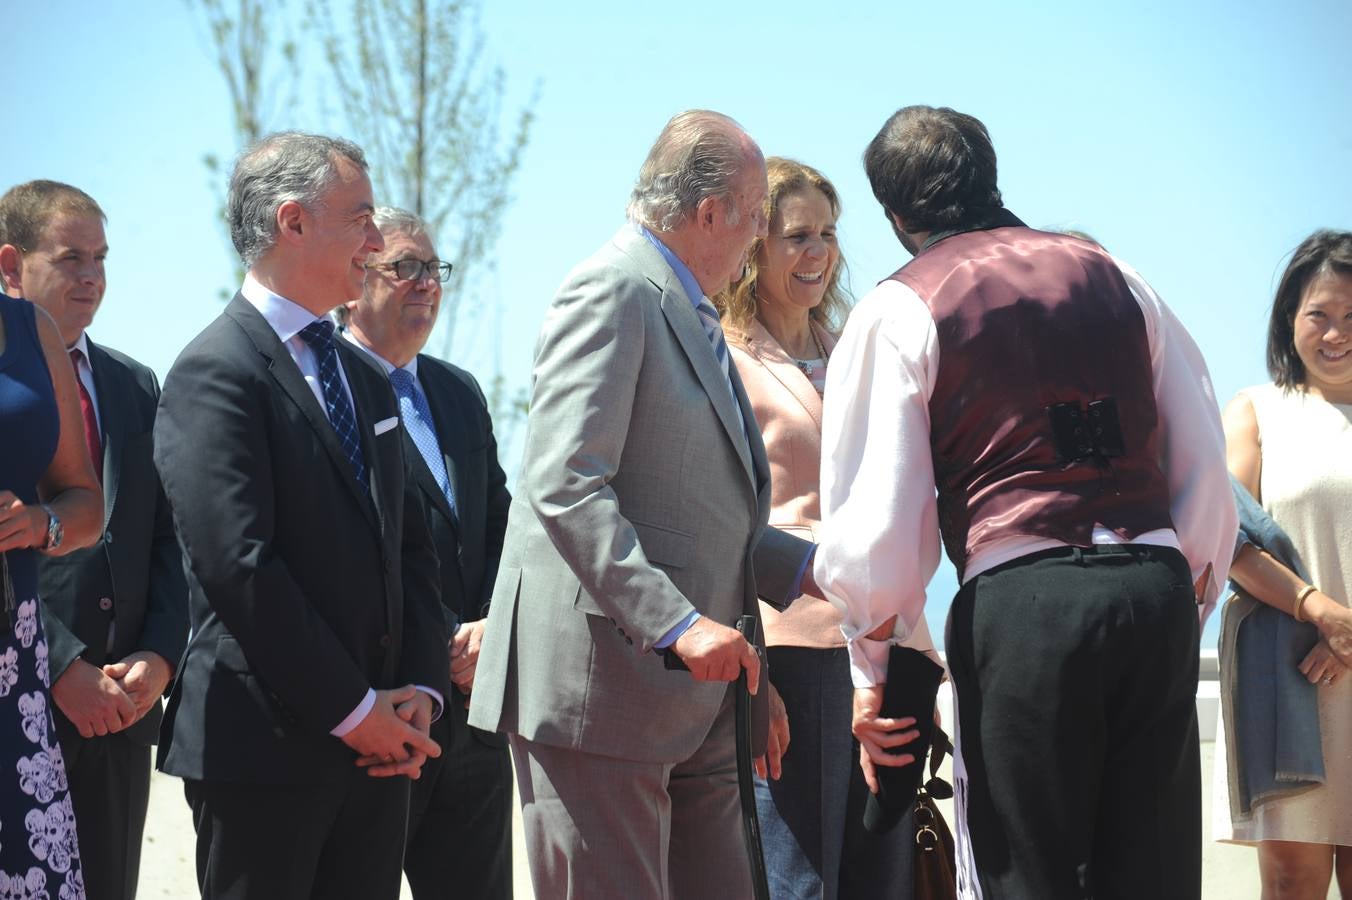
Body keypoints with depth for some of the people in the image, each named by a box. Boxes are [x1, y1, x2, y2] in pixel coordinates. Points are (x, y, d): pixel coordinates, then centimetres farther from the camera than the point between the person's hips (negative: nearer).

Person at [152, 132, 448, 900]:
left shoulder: (366, 377, 17)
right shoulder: (216, 373, -10)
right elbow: (240, 568, -18)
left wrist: (420, 689, 2)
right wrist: (353, 710, -15)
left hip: (379, 741, 7)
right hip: (266, 746, -7)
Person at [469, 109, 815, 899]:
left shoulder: (689, 314, 22)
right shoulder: (612, 292, -9)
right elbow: (564, 488, -21)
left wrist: (813, 567, 13)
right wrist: (676, 622, -26)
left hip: (691, 701, 10)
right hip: (601, 682, -10)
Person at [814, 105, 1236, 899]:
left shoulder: (898, 311, 4)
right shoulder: (1115, 278, 17)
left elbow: (876, 513, -3)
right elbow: (1207, 469, 16)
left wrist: (874, 662, 9)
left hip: (1019, 600, -4)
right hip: (1157, 590, 4)